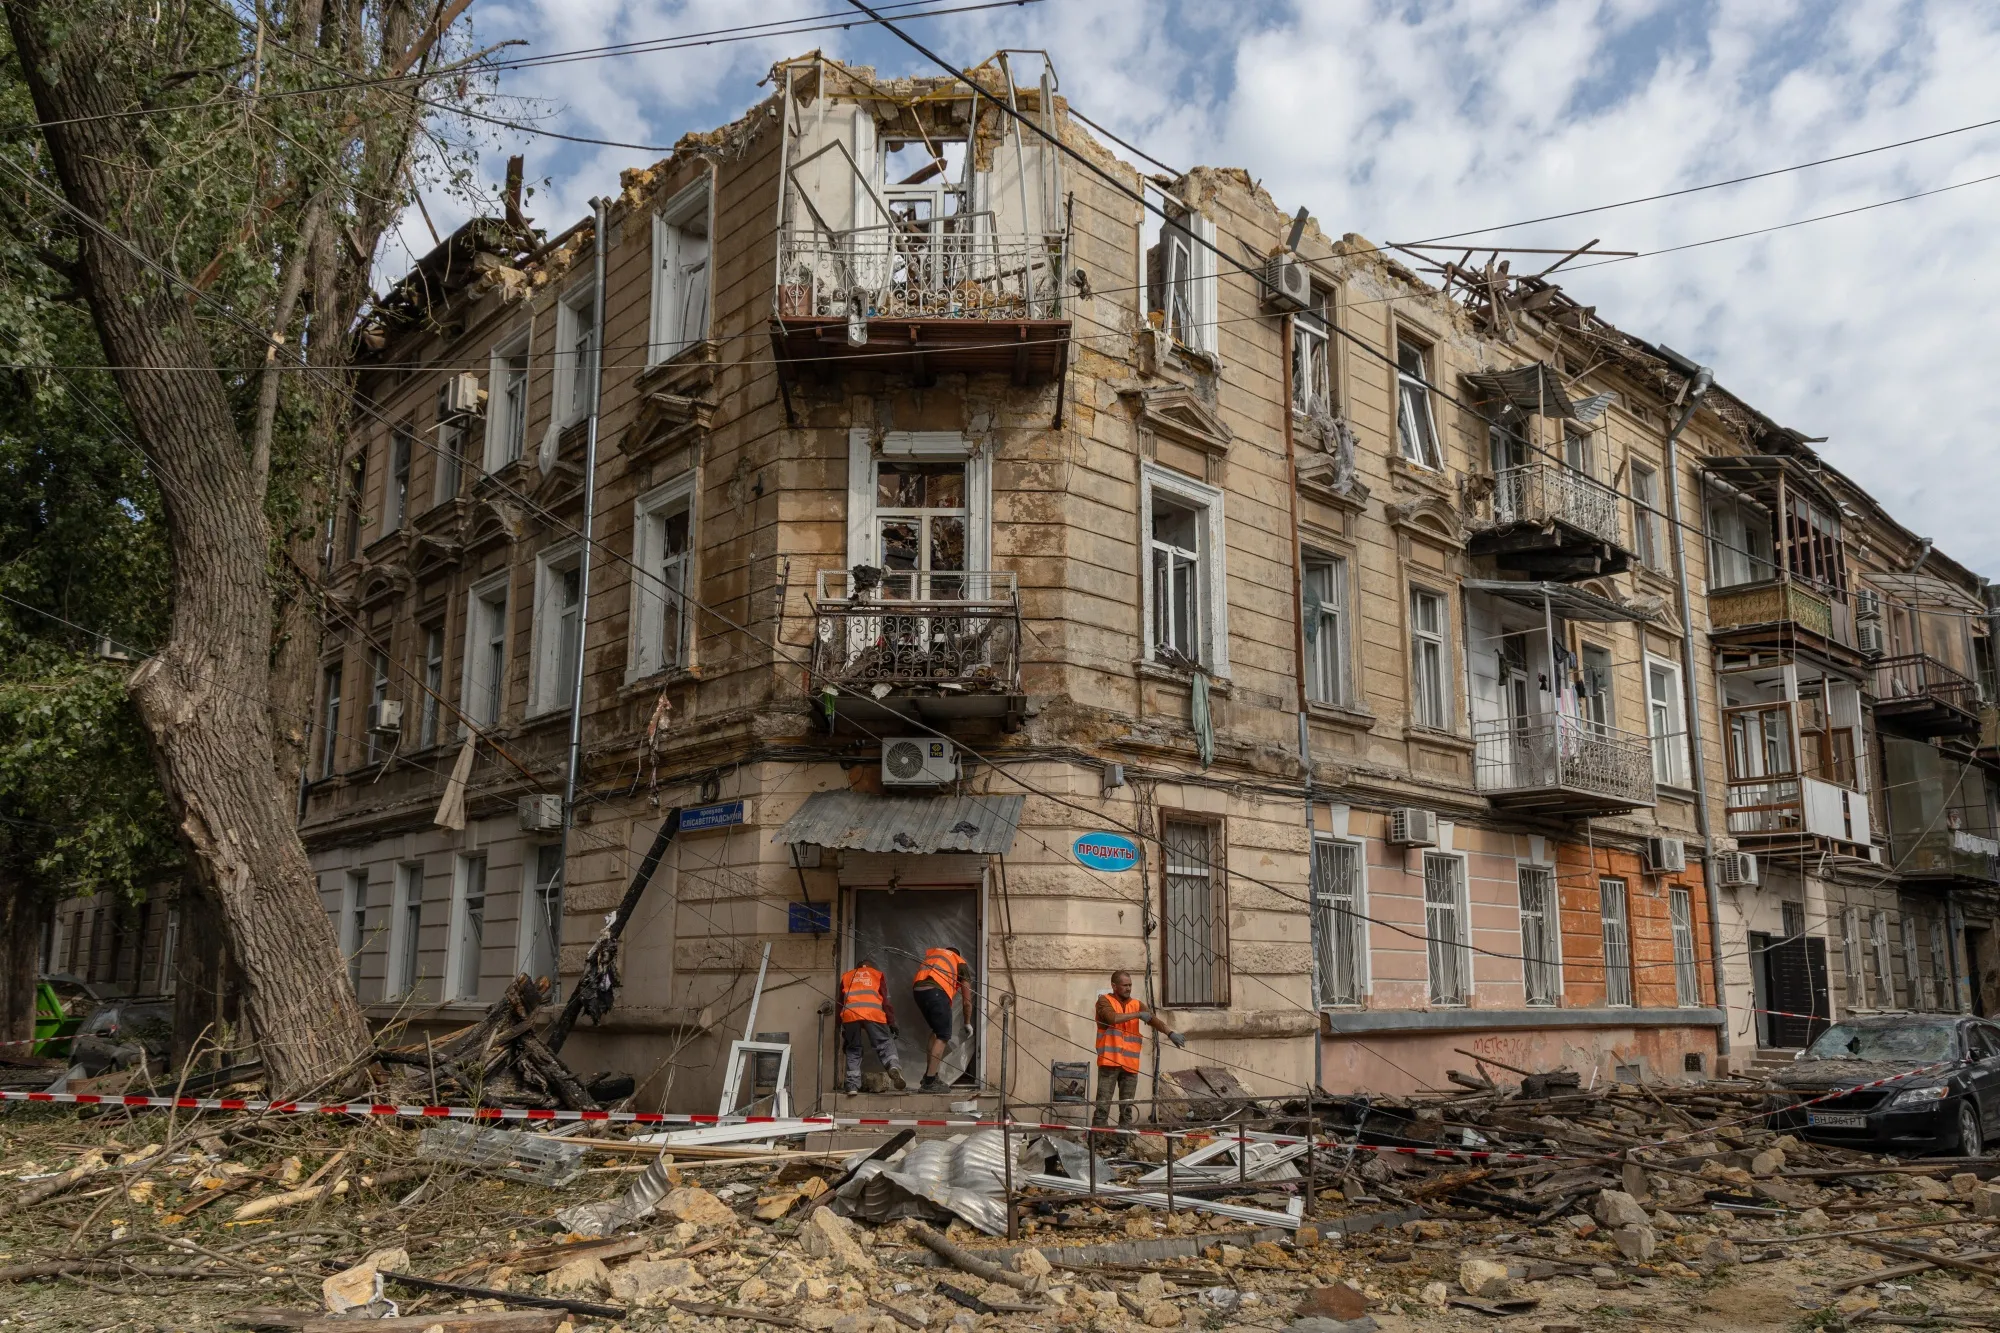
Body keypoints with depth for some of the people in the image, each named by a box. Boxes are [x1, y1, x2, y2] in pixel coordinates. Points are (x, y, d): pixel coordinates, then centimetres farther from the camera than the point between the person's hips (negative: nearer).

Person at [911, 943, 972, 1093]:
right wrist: (967, 1023, 38)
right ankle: (929, 1082, -4)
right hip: (936, 991, -5)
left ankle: (930, 1075, 22)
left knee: (936, 1030, 23)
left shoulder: (932, 953, 36)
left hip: (917, 990, 5)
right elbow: (967, 1002, 25)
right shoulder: (961, 964, 24)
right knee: (943, 1036, 4)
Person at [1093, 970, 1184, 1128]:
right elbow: (1112, 1017, -19)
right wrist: (1137, 1015, -16)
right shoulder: (1104, 1001, 1)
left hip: (1130, 1063, 5)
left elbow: (1154, 1019, -1)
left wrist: (1170, 1032, -17)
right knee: (1103, 1105, -6)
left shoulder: (1136, 1005, 13)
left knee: (1127, 1108, 9)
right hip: (1109, 1061, -5)